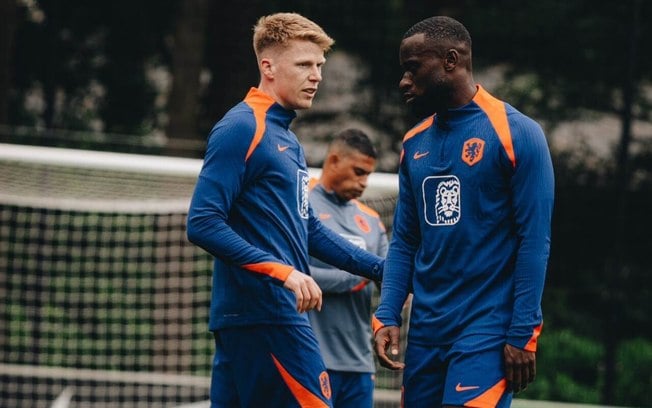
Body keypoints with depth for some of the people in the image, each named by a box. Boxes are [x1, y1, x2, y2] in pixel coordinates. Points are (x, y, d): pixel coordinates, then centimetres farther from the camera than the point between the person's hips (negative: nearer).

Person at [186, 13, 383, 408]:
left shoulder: (287, 139, 19)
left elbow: (309, 229, 26)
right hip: (264, 316, -9)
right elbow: (203, 224, -17)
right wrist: (282, 271, -23)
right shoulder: (242, 129, -9)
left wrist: (384, 269, 23)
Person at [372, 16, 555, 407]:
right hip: (426, 327, 7)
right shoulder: (415, 144, 12)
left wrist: (523, 334, -15)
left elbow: (534, 241, -10)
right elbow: (404, 241, 13)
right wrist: (387, 316, 0)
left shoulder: (516, 134, -8)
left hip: (486, 327, -6)